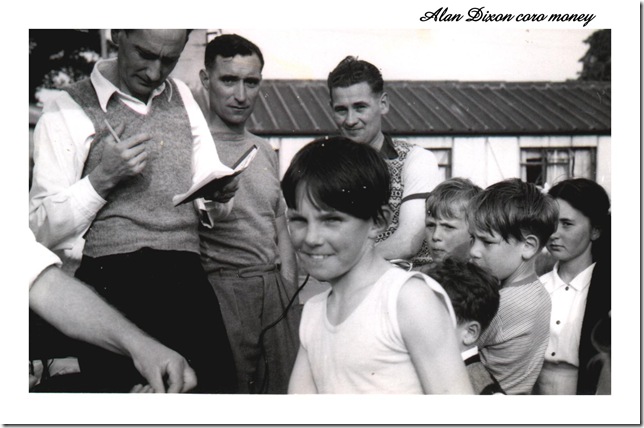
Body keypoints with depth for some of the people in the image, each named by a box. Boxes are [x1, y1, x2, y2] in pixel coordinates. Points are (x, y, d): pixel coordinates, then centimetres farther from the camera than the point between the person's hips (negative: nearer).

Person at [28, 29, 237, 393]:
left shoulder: (182, 99, 16)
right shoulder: (67, 111, 3)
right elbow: (42, 230, -1)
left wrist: (219, 196, -1)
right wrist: (102, 178, -13)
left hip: (189, 281, 4)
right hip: (111, 285, -4)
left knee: (219, 384, -8)